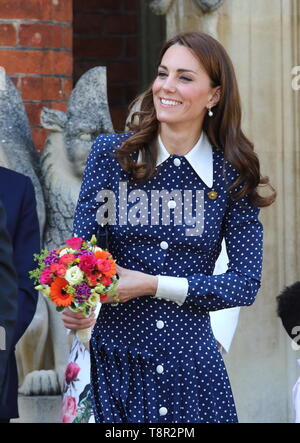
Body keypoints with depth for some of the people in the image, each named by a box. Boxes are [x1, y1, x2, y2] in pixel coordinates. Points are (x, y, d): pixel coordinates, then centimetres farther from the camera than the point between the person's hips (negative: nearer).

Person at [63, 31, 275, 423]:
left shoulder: (232, 175, 0)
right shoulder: (112, 154, 0)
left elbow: (246, 283, -4)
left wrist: (153, 285, -14)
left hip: (193, 365, 0)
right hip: (116, 358, 0)